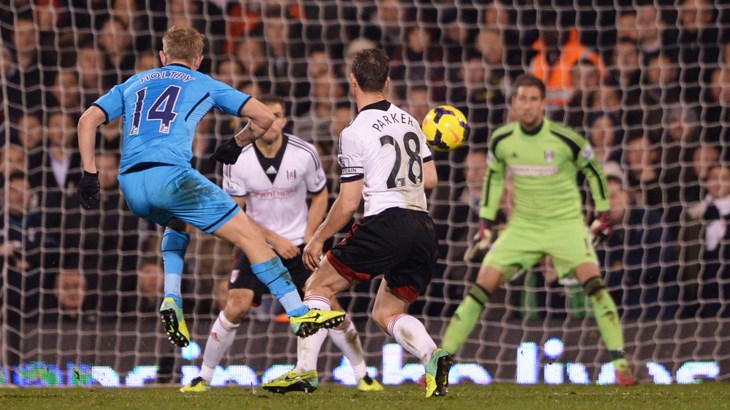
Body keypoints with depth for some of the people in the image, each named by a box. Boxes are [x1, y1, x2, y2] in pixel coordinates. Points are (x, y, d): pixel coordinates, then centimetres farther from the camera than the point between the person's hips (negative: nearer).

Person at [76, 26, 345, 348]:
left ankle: (171, 300, 16)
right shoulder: (204, 85, 20)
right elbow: (264, 116, 16)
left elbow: (87, 121, 16)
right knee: (249, 235, 4)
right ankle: (299, 315, -1)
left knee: (177, 224, 36)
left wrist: (89, 175, 14)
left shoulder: (132, 84, 28)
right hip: (170, 174, -4)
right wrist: (237, 144, 31)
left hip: (130, 186, 5)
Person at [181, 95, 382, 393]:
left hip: (298, 244, 0)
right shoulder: (238, 160, -13)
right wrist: (275, 240, -14)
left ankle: (363, 376, 5)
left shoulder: (304, 154, -11)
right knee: (236, 307, -15)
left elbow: (320, 196, 5)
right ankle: (203, 377, -1)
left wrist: (309, 238, -7)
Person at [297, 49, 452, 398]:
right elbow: (430, 179, 20)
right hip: (423, 228, 6)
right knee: (386, 314, 17)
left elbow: (348, 203, -5)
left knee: (319, 287, 10)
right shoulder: (409, 121, 14)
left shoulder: (355, 133, -5)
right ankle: (432, 356, -11)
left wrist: (318, 239, 8)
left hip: (384, 223, -6)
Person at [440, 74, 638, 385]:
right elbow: (493, 177, 14)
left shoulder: (565, 139, -14)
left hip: (566, 222, -3)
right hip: (522, 225, 3)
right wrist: (486, 220, 12)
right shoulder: (502, 140, -5)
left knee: (593, 282, -22)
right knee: (482, 288, -6)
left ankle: (619, 362, -16)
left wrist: (603, 213, 3)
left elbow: (594, 170, 3)